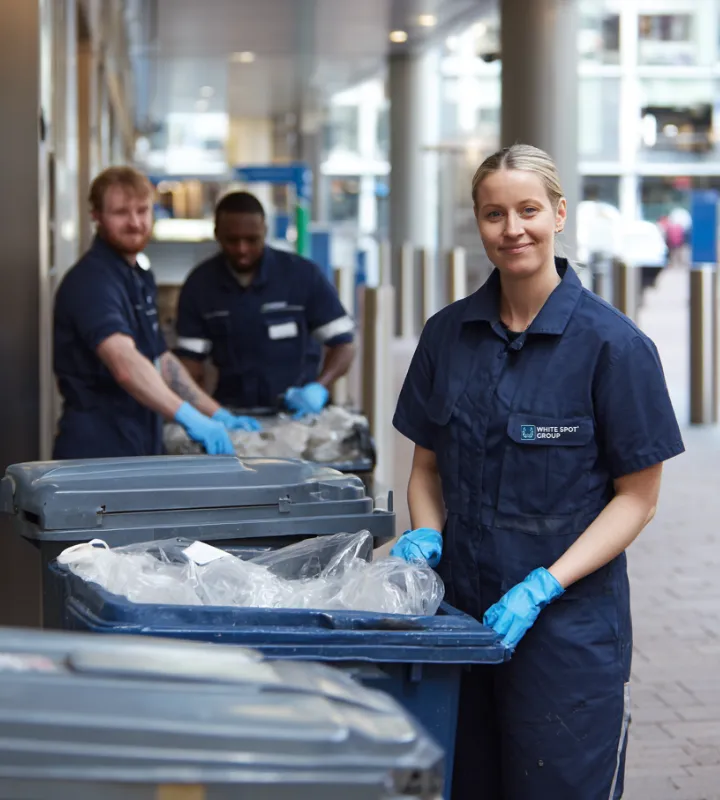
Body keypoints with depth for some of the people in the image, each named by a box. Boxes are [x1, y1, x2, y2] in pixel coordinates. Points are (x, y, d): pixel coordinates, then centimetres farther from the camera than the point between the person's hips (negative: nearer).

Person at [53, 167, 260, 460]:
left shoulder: (140, 278, 14)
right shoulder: (91, 281, -17)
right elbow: (125, 365, -32)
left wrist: (218, 415, 13)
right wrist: (189, 417, -41)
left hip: (141, 448, 9)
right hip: (97, 452, -9)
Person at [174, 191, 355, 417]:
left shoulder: (303, 274, -4)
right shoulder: (200, 284, 2)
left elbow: (343, 343, -2)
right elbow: (191, 357, 3)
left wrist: (319, 388, -19)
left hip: (297, 411, -1)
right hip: (231, 413, 1)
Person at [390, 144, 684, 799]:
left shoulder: (613, 343, -9)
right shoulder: (448, 333, 5)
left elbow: (637, 495, -7)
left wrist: (545, 586, -16)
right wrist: (426, 535, -5)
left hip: (569, 626, -4)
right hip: (461, 615, 4)